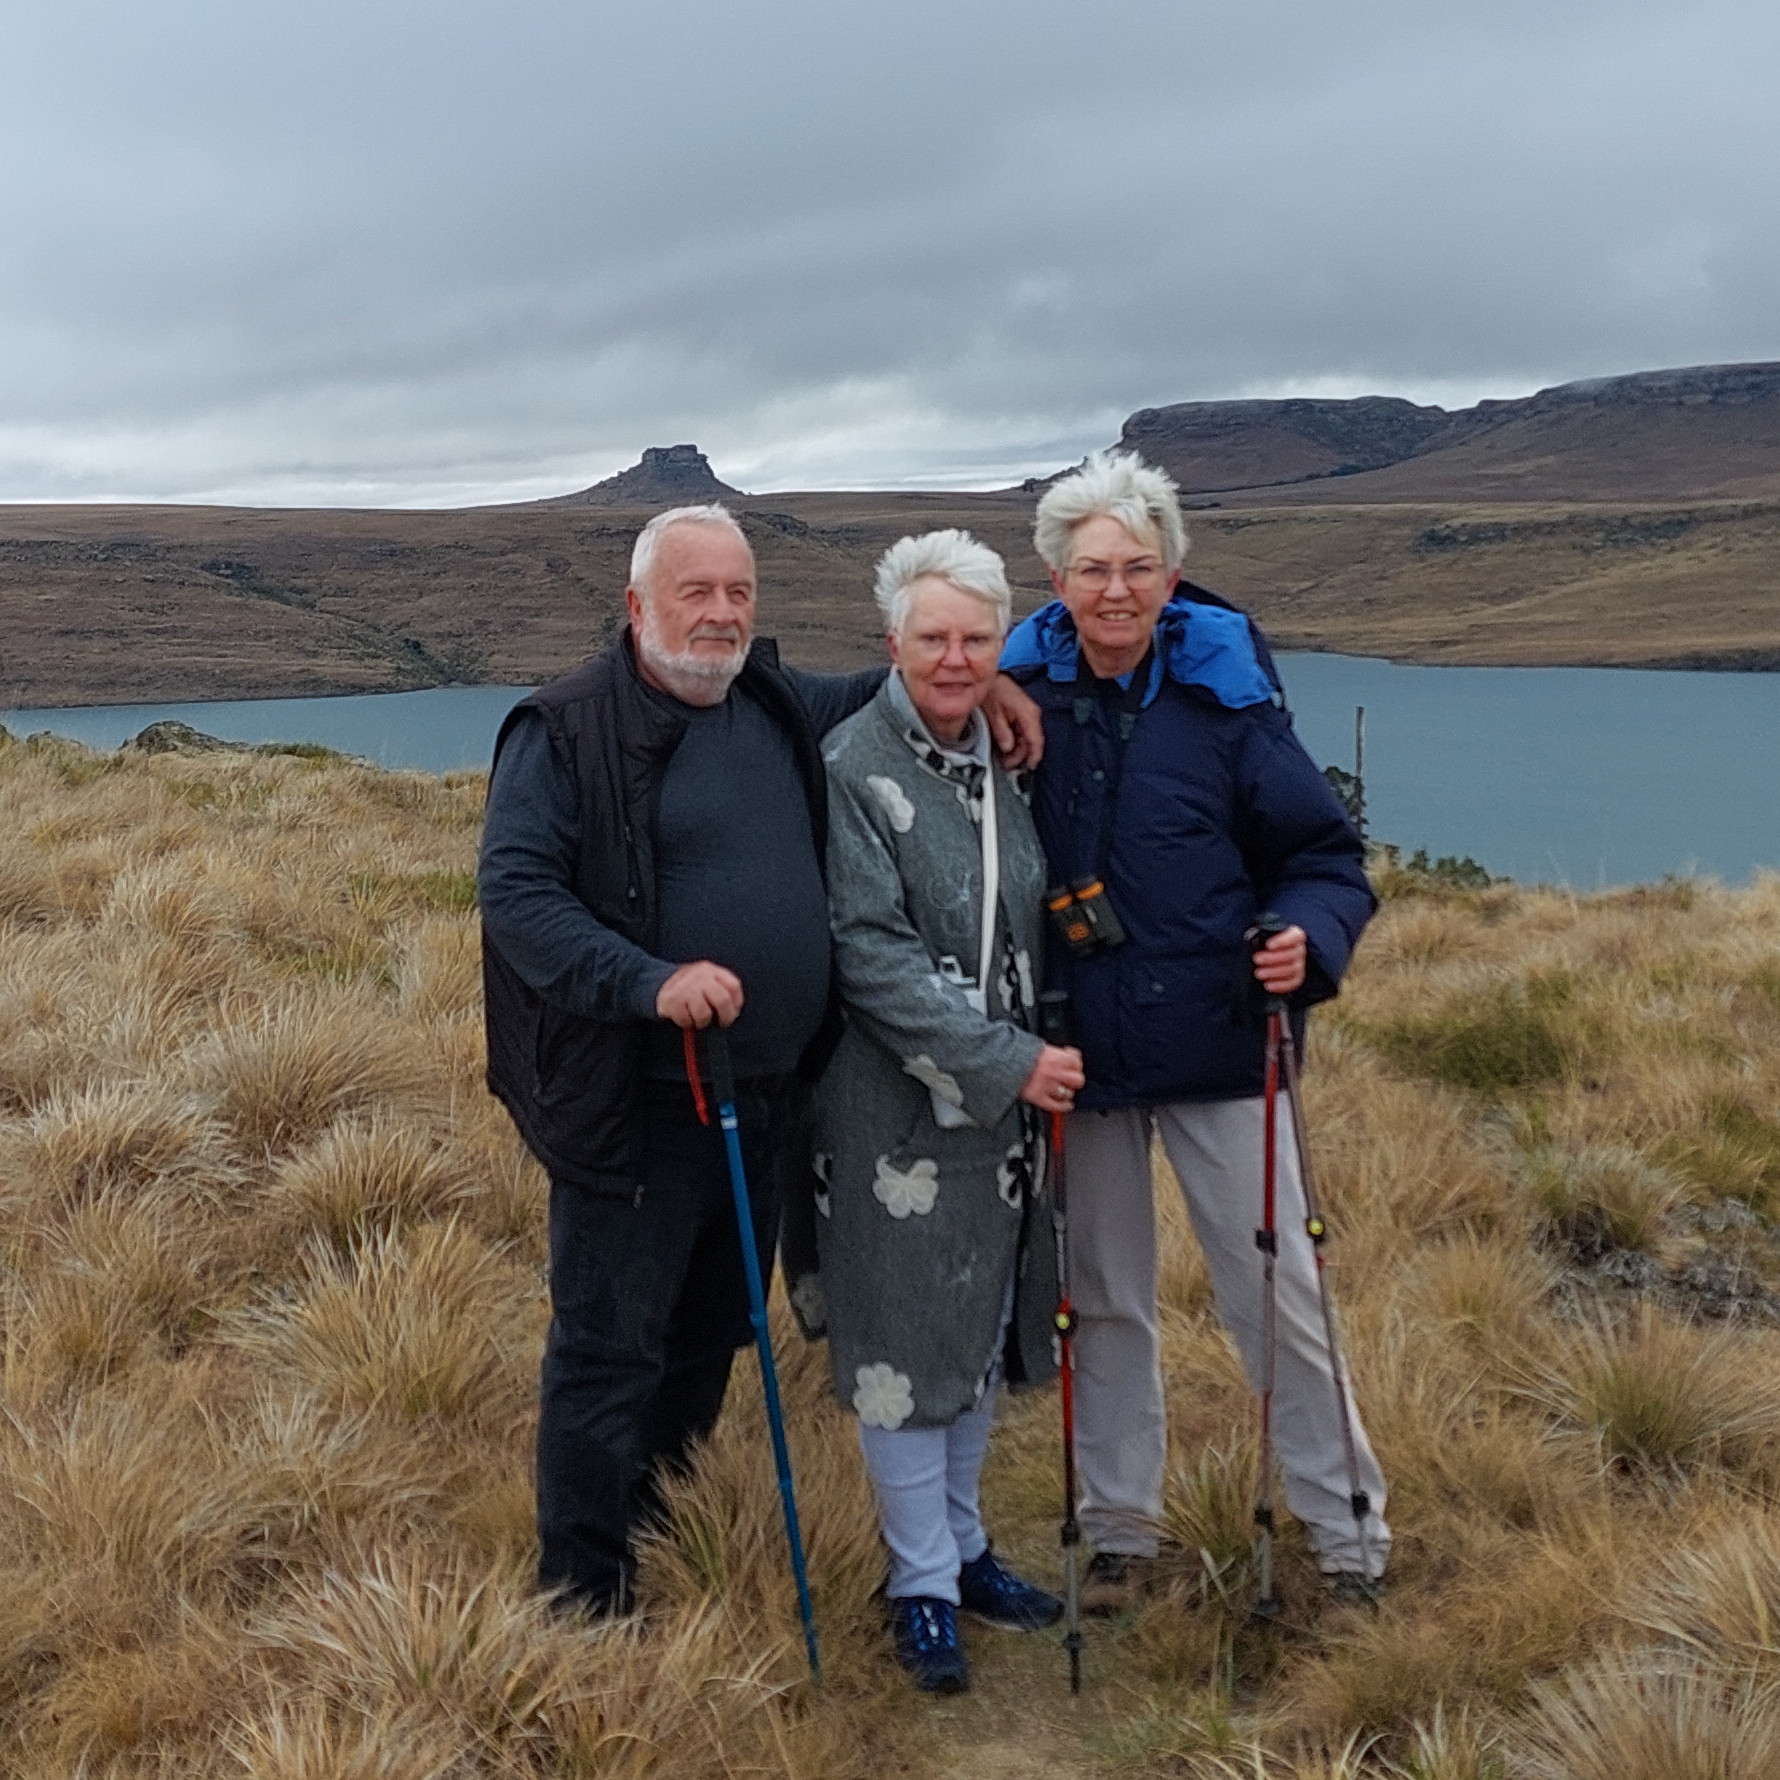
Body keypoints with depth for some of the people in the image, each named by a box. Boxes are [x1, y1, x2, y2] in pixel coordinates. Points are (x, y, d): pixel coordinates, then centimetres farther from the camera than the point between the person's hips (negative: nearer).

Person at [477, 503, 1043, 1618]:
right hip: (637, 1108, -7)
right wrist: (650, 983, -29)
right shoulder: (569, 730, -11)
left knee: (712, 1340, 20)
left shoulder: (783, 706, 9)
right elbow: (513, 890, -18)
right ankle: (586, 1602, 18)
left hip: (768, 1102, 7)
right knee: (609, 1353, 1)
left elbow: (891, 687, 27)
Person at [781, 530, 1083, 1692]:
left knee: (985, 1334, 17)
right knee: (906, 1348, 3)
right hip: (900, 1110, -7)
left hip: (1006, 1106, 7)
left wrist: (1042, 1054, 9)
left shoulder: (1005, 760, 8)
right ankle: (923, 1583, 19)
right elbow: (874, 957, -18)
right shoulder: (854, 770, -13)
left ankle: (962, 1543, 34)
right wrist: (1009, 1062, -20)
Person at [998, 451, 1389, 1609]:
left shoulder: (1225, 697, -6)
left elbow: (1324, 851, -4)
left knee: (1276, 1293, 4)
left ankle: (1350, 1534, 22)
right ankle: (1121, 1533, 32)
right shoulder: (1021, 695, -2)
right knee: (1106, 1301, 15)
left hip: (1216, 1042, -2)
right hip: (1080, 1049, 2)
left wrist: (1310, 937, -22)